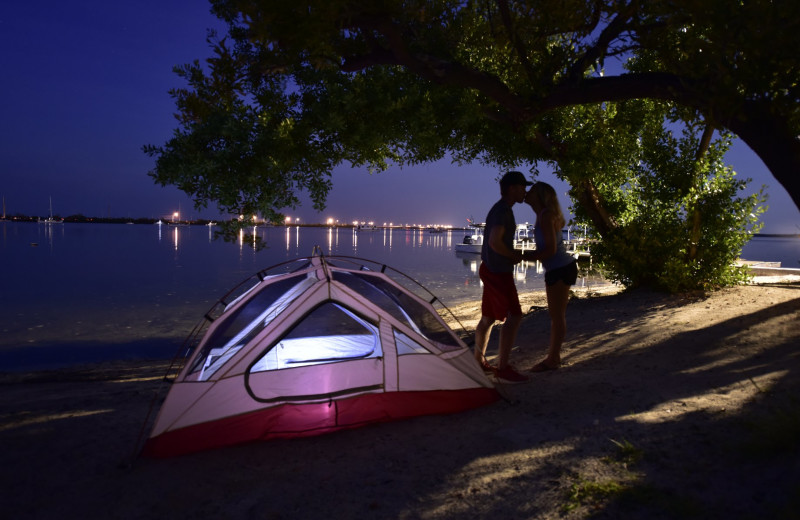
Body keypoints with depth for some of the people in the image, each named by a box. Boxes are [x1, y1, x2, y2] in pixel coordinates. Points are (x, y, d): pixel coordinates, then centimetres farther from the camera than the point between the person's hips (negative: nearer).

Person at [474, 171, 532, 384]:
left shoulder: (500, 209, 16)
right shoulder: (502, 210, -16)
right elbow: (494, 242, -27)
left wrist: (515, 254, 12)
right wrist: (515, 256, -12)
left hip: (491, 270, 10)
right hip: (498, 272, -10)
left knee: (488, 317, 15)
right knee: (513, 317, -10)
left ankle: (478, 360, 25)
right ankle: (503, 368, -7)